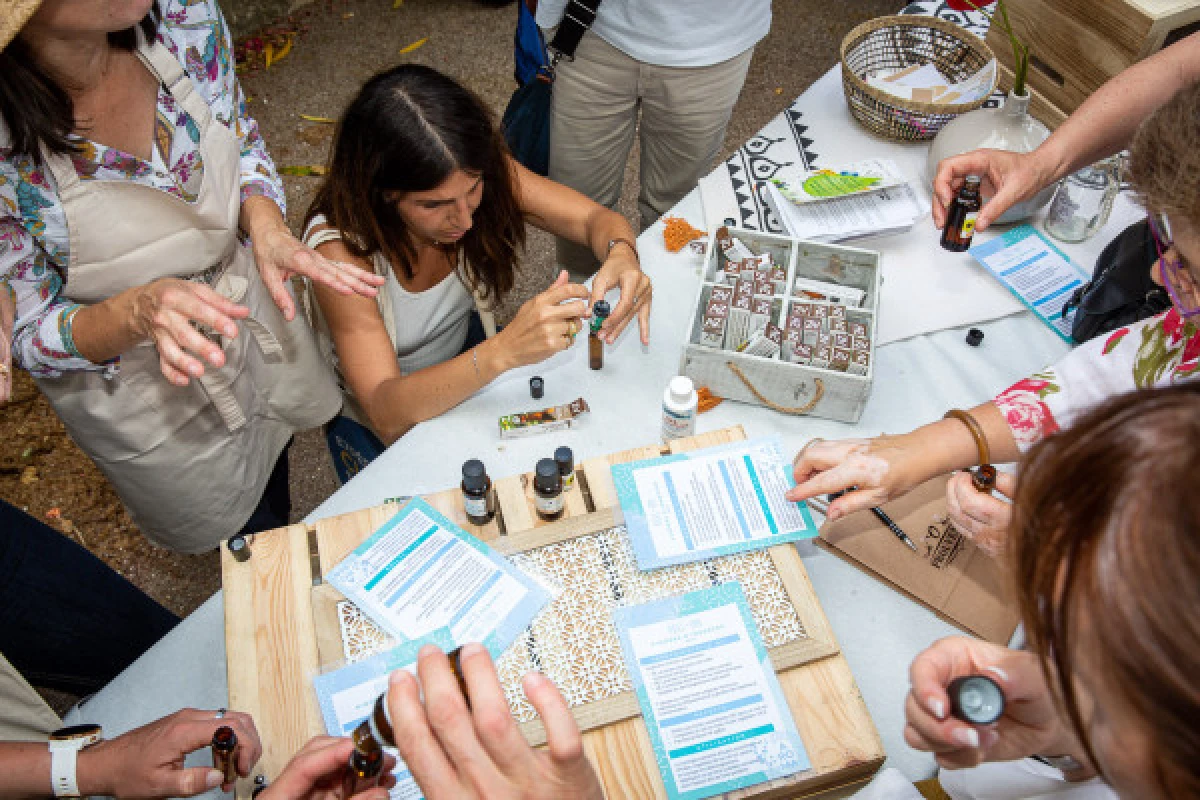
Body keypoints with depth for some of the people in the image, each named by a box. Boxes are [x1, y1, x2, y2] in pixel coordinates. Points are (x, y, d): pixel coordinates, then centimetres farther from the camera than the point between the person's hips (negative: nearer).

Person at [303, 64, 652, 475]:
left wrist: (621, 254, -42)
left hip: (465, 358, 4)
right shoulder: (340, 246, -33)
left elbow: (596, 218, -16)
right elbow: (386, 414, -38)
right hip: (380, 427, -4)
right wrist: (504, 351, -55)